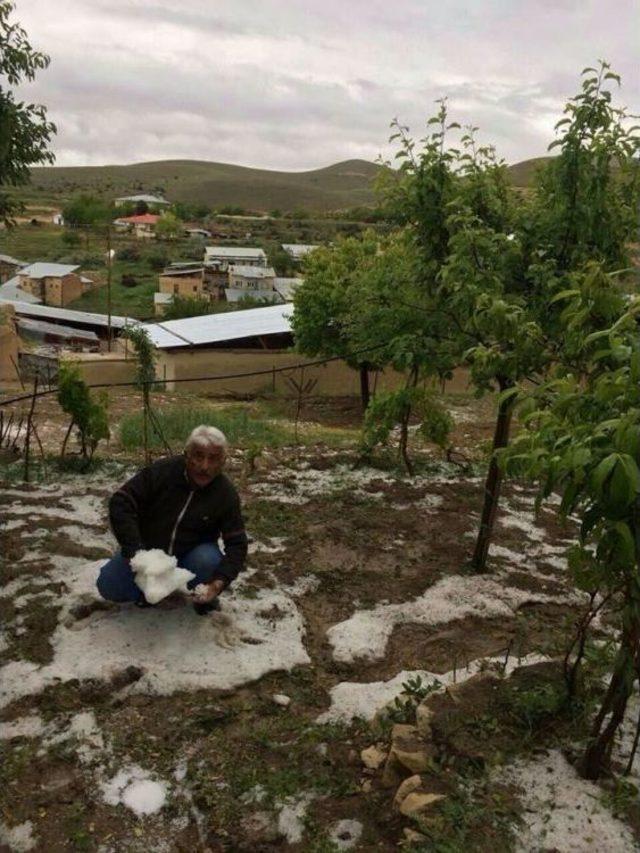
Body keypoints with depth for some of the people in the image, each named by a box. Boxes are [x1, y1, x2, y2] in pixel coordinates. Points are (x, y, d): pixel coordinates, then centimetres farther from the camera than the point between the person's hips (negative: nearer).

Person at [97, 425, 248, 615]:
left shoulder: (226, 493, -18)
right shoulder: (161, 471, -21)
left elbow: (236, 544, -16)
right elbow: (121, 502, -19)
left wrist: (219, 582, -33)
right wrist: (134, 551, -30)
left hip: (190, 553, 0)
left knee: (208, 561, -33)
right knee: (108, 587, -16)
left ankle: (205, 597, 1)